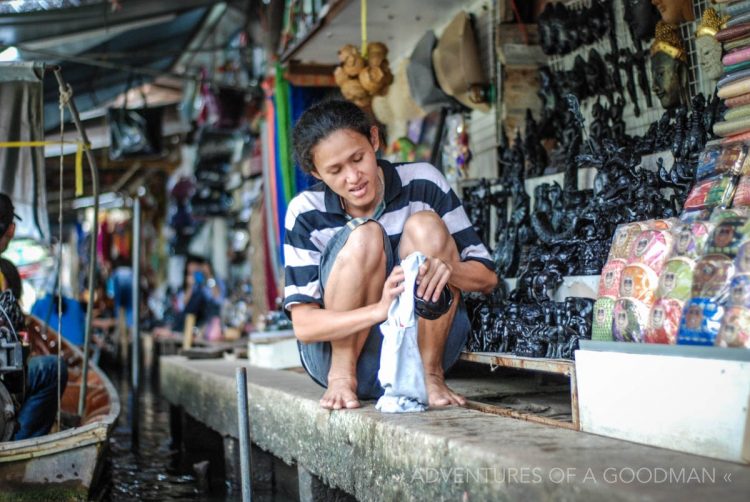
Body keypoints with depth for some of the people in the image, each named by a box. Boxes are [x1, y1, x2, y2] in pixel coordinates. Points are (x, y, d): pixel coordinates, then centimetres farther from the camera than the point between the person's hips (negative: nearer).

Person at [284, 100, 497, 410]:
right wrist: (380, 309, -36)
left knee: (425, 226, -21)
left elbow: (487, 277, -4)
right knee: (364, 237, -26)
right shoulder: (307, 212, -11)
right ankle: (341, 375, -13)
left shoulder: (423, 183, -8)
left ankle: (430, 373, -15)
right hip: (339, 347, -1)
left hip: (424, 345, 2)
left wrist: (447, 267, -29)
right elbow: (303, 325, -18)